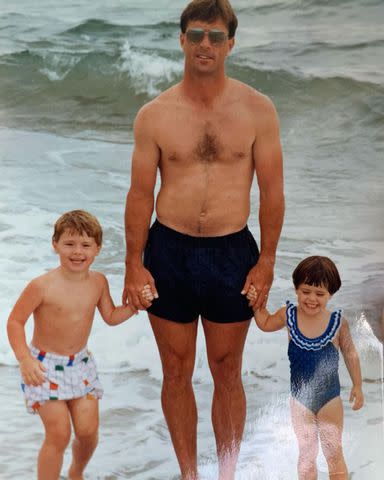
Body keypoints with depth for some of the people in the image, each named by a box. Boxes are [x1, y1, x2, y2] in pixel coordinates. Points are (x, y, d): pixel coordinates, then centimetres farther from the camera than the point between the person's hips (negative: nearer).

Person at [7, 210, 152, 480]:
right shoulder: (42, 286, -20)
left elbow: (111, 317, 10)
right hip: (45, 366, -5)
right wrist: (25, 359, -23)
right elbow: (15, 321, -13)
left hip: (80, 363, 5)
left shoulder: (98, 282, -4)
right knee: (59, 434, -9)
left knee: (88, 430, 5)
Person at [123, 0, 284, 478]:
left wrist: (266, 262, -3)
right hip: (169, 251, 1)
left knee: (227, 373, 12)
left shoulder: (257, 109, -4)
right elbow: (140, 194, 2)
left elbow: (272, 191, 0)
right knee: (176, 373, 11)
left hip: (232, 253, -1)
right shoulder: (153, 115, -2)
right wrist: (134, 266, 0)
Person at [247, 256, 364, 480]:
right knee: (306, 454, 11)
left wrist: (357, 386, 6)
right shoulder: (288, 315, -8)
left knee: (334, 453, 7)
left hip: (330, 398, -1)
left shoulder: (338, 322, -12)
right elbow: (266, 323, 13)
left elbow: (350, 354, 1)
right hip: (300, 399, 2)